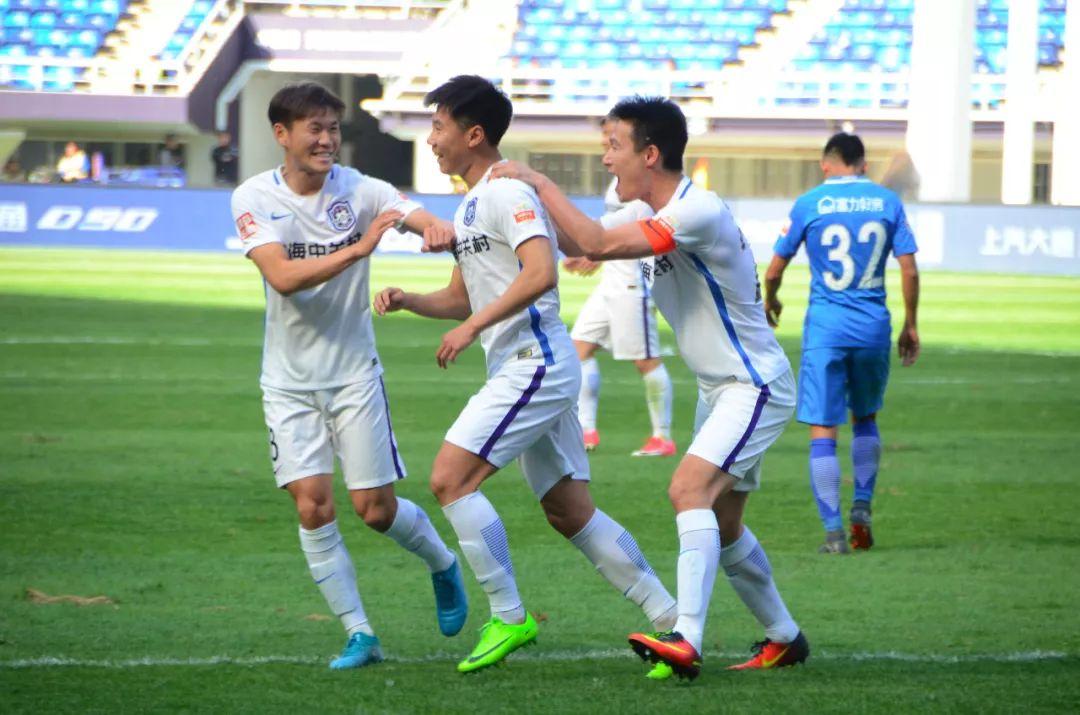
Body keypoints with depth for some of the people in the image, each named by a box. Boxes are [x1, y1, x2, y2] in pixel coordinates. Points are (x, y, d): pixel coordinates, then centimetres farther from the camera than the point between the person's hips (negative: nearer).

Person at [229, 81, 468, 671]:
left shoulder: (358, 191, -7)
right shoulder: (254, 198, -8)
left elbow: (416, 215, -21)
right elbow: (282, 275, -22)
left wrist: (435, 227, -45)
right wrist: (356, 249, -33)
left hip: (354, 373, 0)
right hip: (289, 380, 0)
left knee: (375, 508, 0)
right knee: (312, 505, -10)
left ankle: (443, 565, 32)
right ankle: (359, 634, 1)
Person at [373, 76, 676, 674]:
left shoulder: (508, 193, -11)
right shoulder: (469, 208, 20)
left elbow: (540, 274, -24)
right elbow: (463, 298, 27)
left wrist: (474, 326, -23)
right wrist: (409, 301, 9)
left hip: (535, 364, -10)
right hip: (520, 371, 10)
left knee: (450, 479, -14)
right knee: (570, 512, 10)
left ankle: (508, 618, -8)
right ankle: (672, 620, 11)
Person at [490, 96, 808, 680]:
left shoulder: (700, 211, -25)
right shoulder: (648, 214, 5)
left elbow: (597, 244, -30)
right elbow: (578, 243, 11)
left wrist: (540, 183, -21)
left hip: (755, 386, -10)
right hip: (720, 390, 10)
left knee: (690, 490, -26)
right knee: (721, 525, 16)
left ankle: (685, 641, -35)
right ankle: (784, 638, 31)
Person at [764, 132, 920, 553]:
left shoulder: (809, 204, -2)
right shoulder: (888, 203, 3)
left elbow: (774, 270, 4)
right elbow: (909, 270, 1)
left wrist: (770, 301, 25)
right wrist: (910, 325, 12)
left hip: (825, 327, -3)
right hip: (873, 327, 3)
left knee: (823, 432, 0)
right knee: (865, 419, 24)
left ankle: (834, 532, -5)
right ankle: (862, 509, 14)